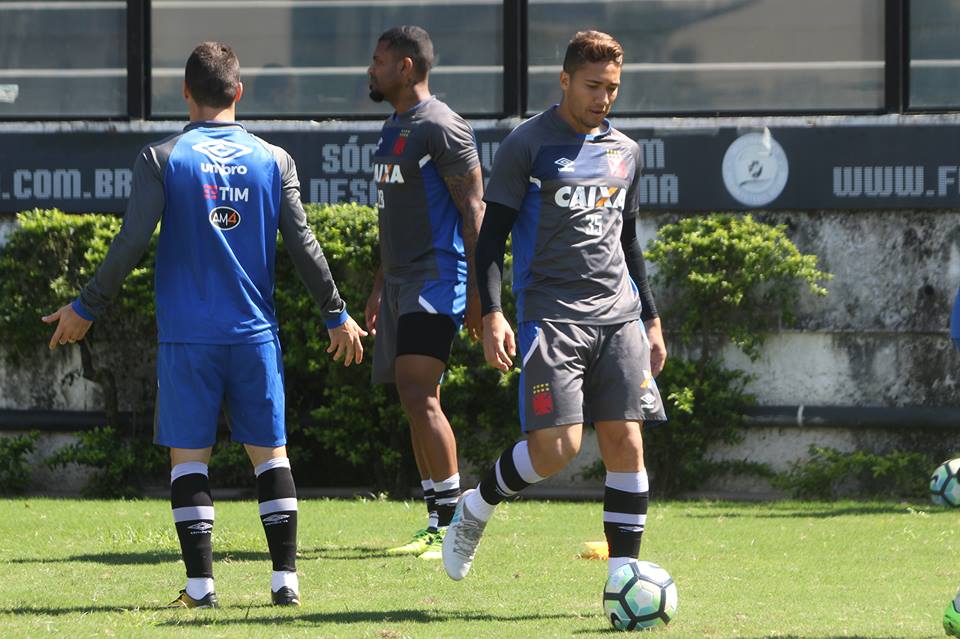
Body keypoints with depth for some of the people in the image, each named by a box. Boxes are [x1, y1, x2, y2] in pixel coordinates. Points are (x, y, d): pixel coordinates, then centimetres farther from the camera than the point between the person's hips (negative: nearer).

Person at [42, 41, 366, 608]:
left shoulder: (162, 159, -3)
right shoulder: (274, 160, 3)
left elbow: (132, 244, -7)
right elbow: (303, 246, 4)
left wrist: (85, 309, 2)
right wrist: (336, 314, 15)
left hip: (187, 335, -2)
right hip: (255, 330, 2)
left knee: (189, 456, 3)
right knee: (270, 453, 8)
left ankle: (201, 584, -3)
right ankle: (286, 579, 4)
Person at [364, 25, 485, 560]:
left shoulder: (442, 127, -11)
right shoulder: (394, 128, 18)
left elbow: (474, 209, -14)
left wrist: (478, 291, -19)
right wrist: (381, 289, 26)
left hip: (437, 277, -10)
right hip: (402, 279, 10)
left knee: (419, 396, -16)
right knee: (416, 401, 8)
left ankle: (455, 522, -14)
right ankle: (438, 526, 11)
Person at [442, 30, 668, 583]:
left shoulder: (624, 152, 16)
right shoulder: (528, 144, -1)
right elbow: (492, 235, -2)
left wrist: (651, 319, 21)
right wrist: (492, 314, -13)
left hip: (618, 316, 5)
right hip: (551, 314, -5)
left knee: (626, 444, -5)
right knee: (556, 448, -15)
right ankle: (475, 509, 12)